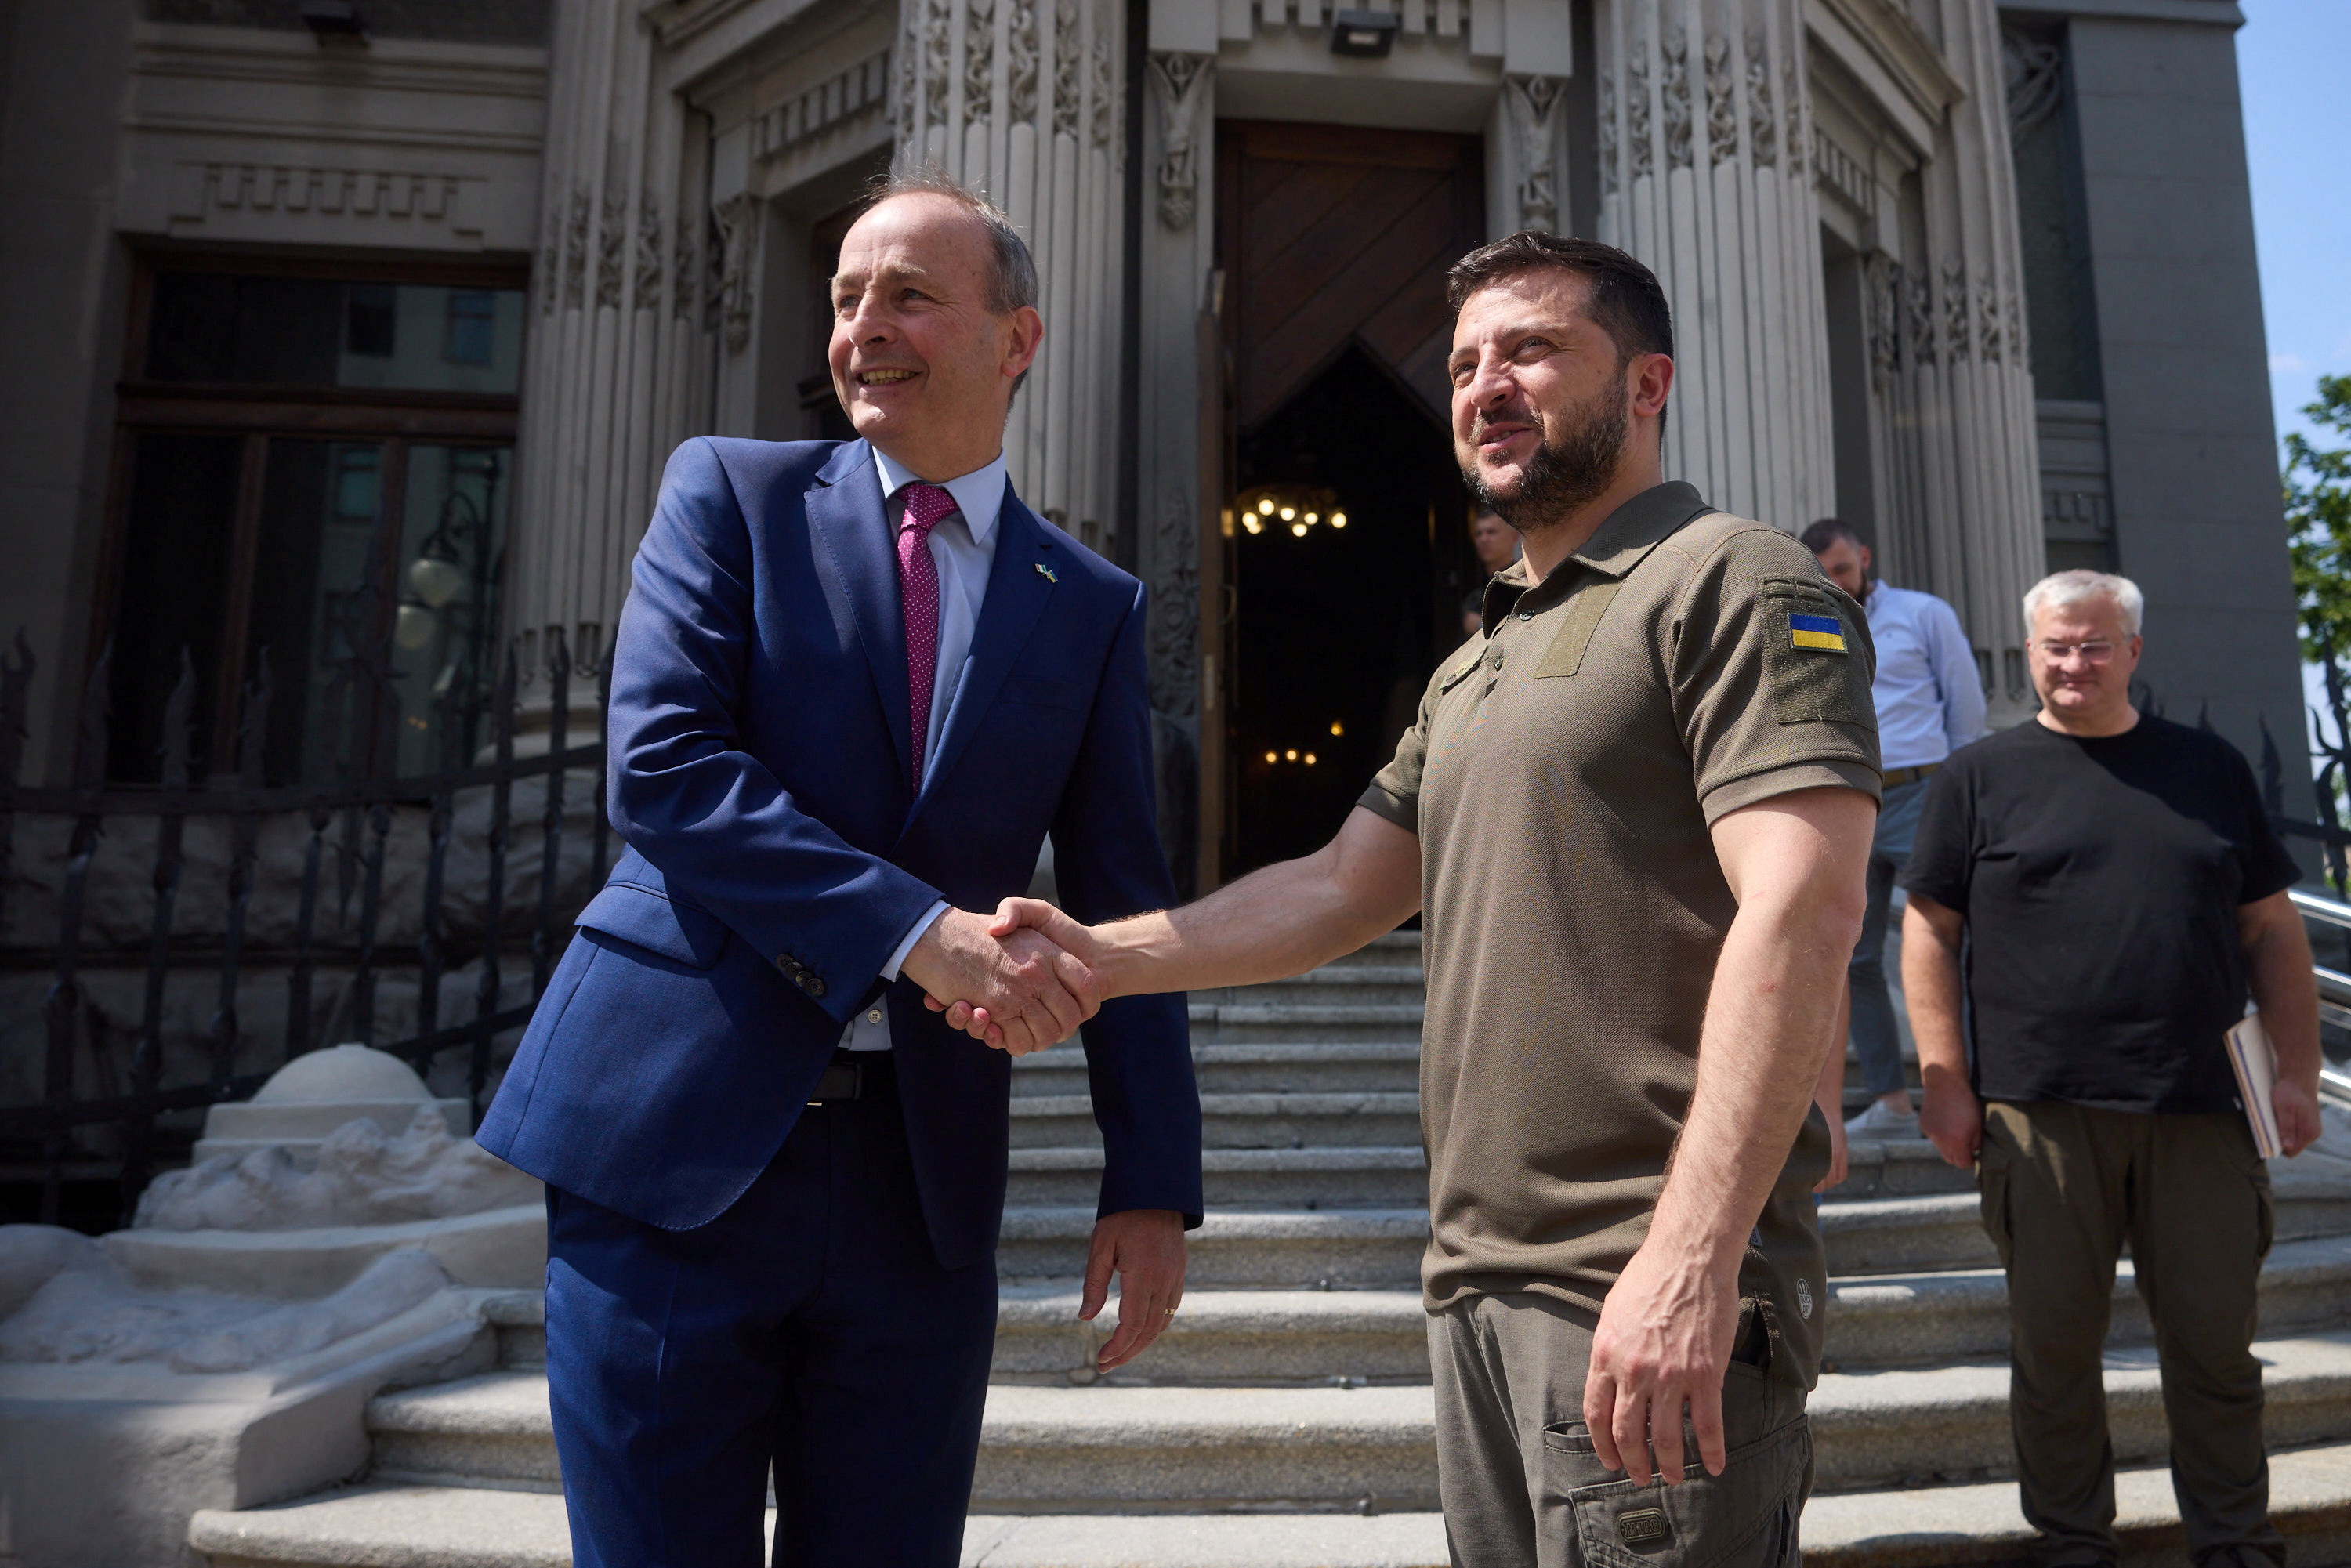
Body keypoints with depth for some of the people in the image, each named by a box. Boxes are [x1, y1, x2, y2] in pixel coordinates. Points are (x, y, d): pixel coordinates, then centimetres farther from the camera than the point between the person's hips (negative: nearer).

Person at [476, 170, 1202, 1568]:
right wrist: (921, 930, -20)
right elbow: (661, 765, -10)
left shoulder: (1093, 609, 8)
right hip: (676, 1140, -1)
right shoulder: (733, 494, 4)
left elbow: (1124, 907, 6)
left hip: (923, 1178, 2)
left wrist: (1153, 1183, -1)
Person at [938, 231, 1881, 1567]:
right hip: (1478, 1287, 8)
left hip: (1655, 1301, -8)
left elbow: (1801, 913, -18)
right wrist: (1103, 956, 1)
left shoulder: (1737, 583, -6)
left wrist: (1693, 1255, -26)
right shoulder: (1476, 667, 20)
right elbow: (1340, 891, 15)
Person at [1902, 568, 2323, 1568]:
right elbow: (1929, 930, 1)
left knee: (2216, 1342, 9)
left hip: (2201, 1110, 2)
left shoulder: (2210, 767, 14)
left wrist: (2299, 1070, 6)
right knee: (2053, 1343, 6)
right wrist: (1948, 1082, -6)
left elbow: (2271, 927, 14)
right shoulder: (1979, 778, 5)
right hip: (2041, 1114, -2)